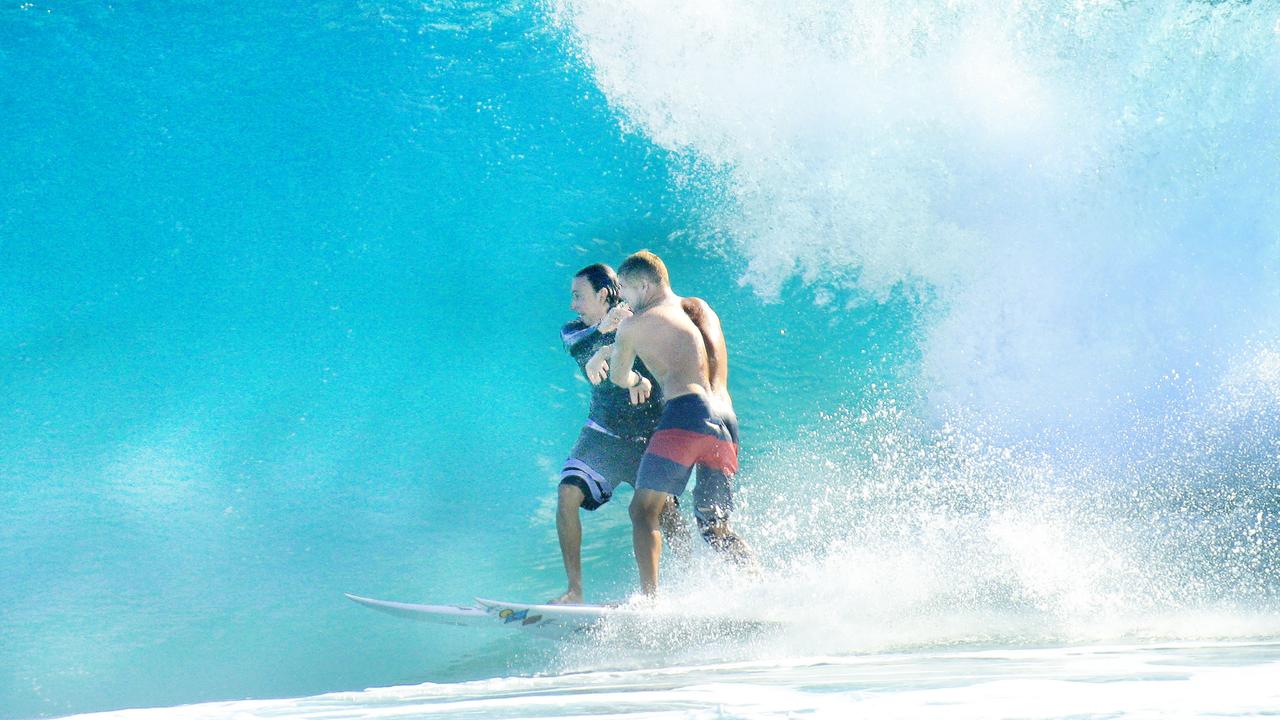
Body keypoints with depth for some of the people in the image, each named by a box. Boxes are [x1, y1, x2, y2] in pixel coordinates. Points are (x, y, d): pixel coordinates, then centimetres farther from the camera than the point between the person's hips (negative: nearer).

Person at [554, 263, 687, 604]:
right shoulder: (575, 331, 1)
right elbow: (577, 348, -22)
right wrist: (603, 328, -44)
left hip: (649, 437, -2)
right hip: (603, 435, 2)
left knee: (665, 508, -15)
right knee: (568, 493, -18)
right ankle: (574, 590, -15)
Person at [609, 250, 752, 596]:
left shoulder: (634, 323, 10)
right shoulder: (702, 309, 25)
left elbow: (618, 378, 24)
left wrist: (638, 380, 47)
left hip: (687, 411, -6)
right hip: (727, 419, 6)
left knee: (643, 510, -7)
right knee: (714, 528, 15)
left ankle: (649, 597, -23)